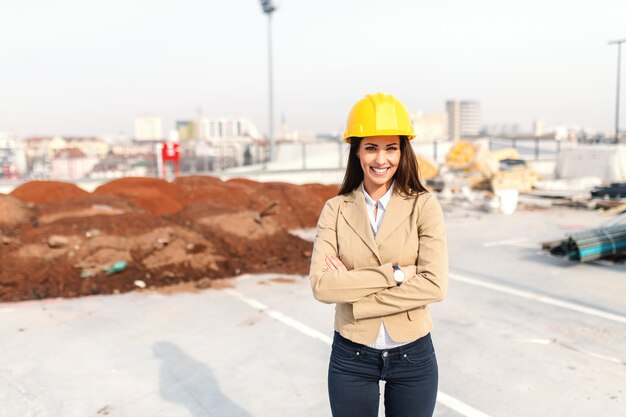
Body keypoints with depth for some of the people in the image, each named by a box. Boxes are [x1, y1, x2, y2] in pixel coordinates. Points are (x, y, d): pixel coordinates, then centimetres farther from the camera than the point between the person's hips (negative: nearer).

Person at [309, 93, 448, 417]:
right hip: (351, 359, 1)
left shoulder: (423, 205, -7)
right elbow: (321, 286, -15)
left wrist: (352, 285, -17)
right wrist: (394, 274, -20)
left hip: (413, 357, -1)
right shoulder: (336, 209, -5)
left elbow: (435, 285, -16)